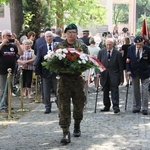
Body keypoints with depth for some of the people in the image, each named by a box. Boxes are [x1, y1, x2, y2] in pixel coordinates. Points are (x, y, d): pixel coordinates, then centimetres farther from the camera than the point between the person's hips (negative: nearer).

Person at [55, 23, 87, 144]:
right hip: (63, 79, -1)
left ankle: (77, 126, 36)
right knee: (64, 107, -7)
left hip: (78, 79, 1)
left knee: (79, 105, 12)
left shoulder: (82, 46, 7)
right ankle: (66, 133, -7)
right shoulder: (59, 46, 7)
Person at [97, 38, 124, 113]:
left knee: (114, 91, -8)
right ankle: (106, 106, 19)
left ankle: (116, 107, -9)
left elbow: (120, 67, 0)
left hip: (114, 76, -3)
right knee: (105, 92, 9)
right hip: (104, 75, 3)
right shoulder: (101, 52, 5)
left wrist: (121, 79, -2)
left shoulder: (118, 54, -2)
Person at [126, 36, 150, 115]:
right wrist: (128, 70, -5)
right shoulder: (130, 49, -4)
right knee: (135, 91, 11)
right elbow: (128, 60, 3)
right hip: (134, 73, 2)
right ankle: (136, 107, 21)